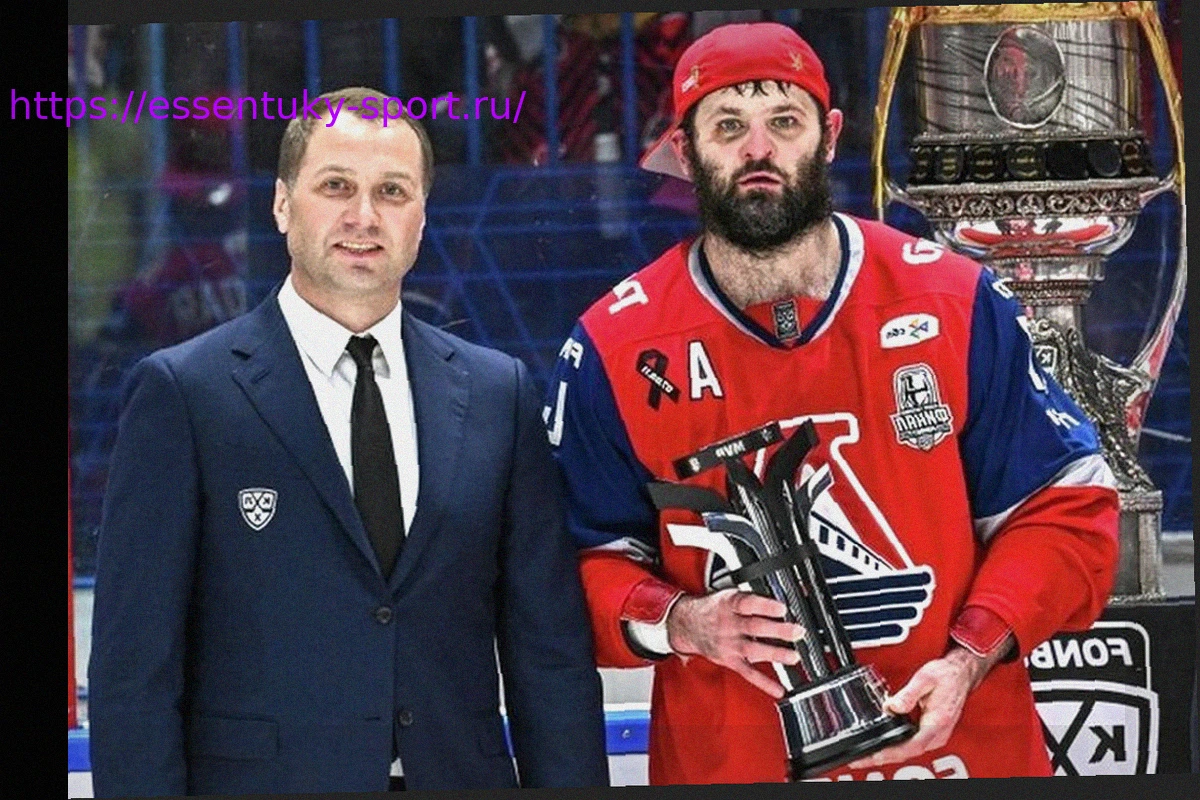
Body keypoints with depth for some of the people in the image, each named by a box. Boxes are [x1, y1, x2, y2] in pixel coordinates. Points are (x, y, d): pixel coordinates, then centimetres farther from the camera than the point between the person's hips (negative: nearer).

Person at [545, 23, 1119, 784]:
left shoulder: (954, 302, -4)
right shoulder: (614, 349, -4)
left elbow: (1063, 504, 0)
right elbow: (586, 564, 3)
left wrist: (971, 658, -13)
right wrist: (681, 623, -17)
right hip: (724, 763, 0)